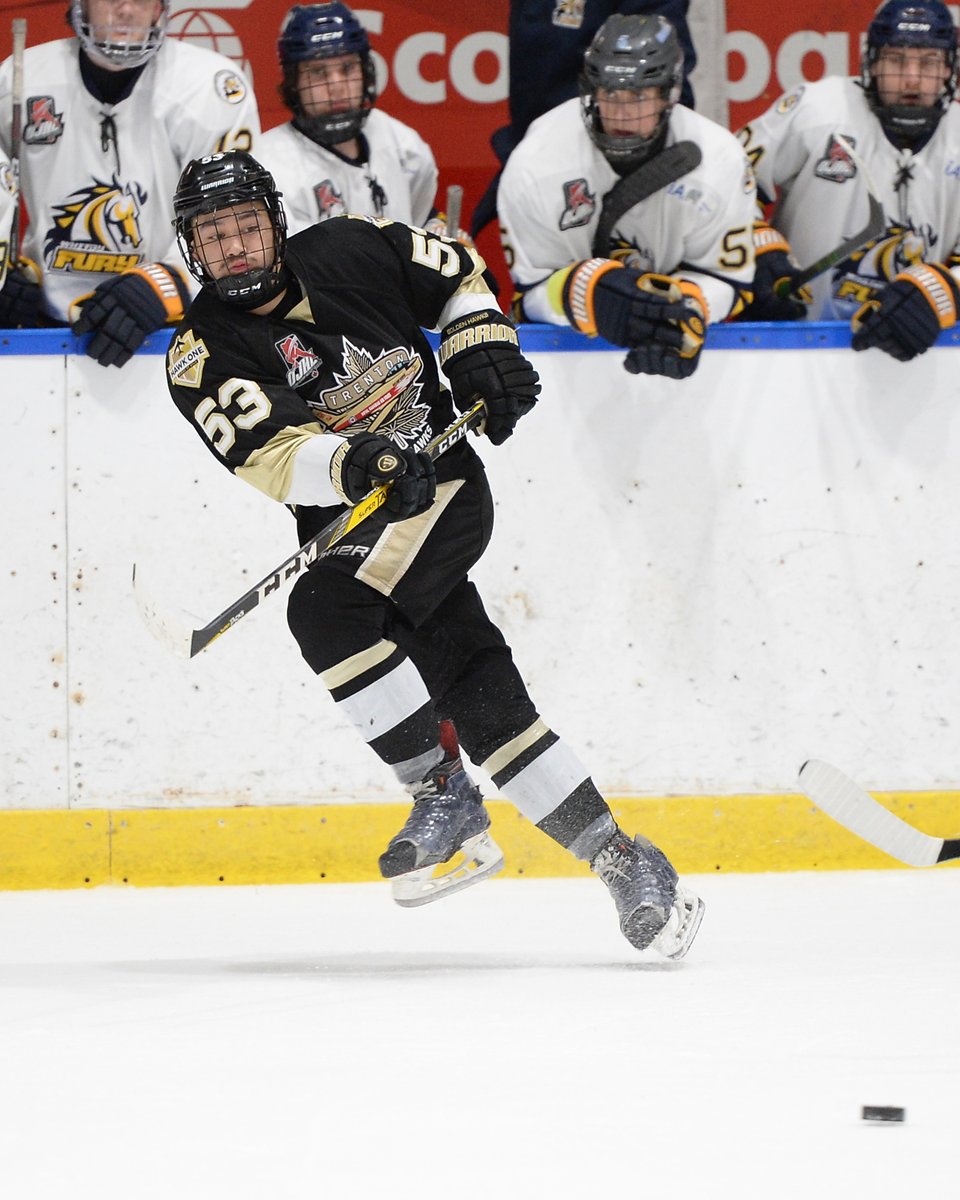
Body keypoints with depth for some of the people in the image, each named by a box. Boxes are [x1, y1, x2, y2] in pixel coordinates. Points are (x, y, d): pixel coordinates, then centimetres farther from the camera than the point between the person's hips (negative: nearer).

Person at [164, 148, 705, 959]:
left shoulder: (350, 251, -4)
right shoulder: (203, 354, -7)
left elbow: (458, 274, 15)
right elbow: (273, 456, -23)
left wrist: (482, 345, -1)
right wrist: (350, 464, -41)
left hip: (445, 486, -2)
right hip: (349, 525, 3)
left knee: (328, 610, -28)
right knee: (481, 699, -6)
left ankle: (443, 795, -15)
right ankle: (621, 862, 2)